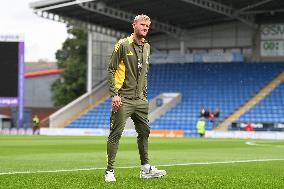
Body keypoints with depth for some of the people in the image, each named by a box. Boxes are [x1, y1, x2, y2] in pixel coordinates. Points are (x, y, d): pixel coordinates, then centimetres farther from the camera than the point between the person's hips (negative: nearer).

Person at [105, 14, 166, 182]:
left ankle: (146, 169, 20)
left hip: (140, 100, 7)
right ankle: (110, 171, -1)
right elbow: (111, 70, -8)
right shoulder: (123, 44, -6)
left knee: (144, 132, 10)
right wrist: (114, 94, -16)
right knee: (116, 134, -6)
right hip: (123, 99, -7)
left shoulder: (147, 47, 14)